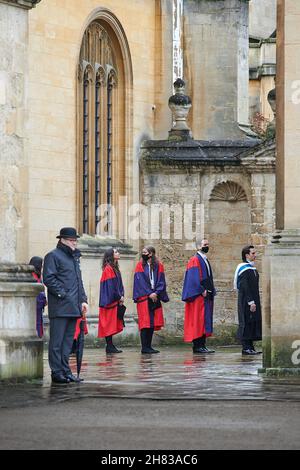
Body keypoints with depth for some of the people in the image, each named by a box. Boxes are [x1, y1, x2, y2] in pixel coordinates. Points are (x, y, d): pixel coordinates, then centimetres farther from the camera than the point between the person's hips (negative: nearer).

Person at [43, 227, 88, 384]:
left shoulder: (75, 257, 22)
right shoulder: (53, 256, -4)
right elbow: (49, 278, -13)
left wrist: (83, 300, 15)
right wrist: (62, 294, -16)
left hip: (73, 307, 8)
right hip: (59, 307, -8)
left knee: (68, 341, 10)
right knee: (57, 340, -6)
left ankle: (65, 370, 15)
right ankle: (57, 372, -5)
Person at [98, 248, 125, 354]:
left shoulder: (115, 268, 16)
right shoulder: (108, 269, -13)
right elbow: (111, 285, -17)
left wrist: (121, 296, 4)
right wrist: (119, 297, -12)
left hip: (115, 300, 9)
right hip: (110, 300, -9)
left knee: (112, 325, 9)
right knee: (109, 324, -6)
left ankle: (110, 346, 11)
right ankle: (109, 346, -5)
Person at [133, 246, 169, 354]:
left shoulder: (159, 266, 8)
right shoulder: (140, 265, 3)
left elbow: (161, 281, 3)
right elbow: (140, 281, -5)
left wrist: (156, 293, -12)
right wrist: (149, 294, -13)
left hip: (155, 297, 3)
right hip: (143, 297, -3)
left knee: (153, 322, 4)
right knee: (145, 323, -7)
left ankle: (149, 346, 10)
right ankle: (145, 348, -7)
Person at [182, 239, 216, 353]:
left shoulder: (205, 261, 20)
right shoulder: (195, 260, -8)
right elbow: (194, 277, -16)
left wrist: (212, 292, 12)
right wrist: (202, 290, -20)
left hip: (206, 295, 9)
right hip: (198, 295, -9)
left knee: (205, 321, 7)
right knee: (198, 319, -10)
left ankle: (202, 345, 8)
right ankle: (197, 346, -11)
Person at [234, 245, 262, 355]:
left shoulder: (252, 268, 15)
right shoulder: (244, 269, -15)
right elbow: (245, 288, -20)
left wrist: (255, 302, 18)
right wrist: (251, 302, -23)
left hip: (253, 300, 10)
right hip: (246, 301, -10)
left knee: (253, 323, 9)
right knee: (246, 323, -6)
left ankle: (250, 347, 13)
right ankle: (246, 348, -4)